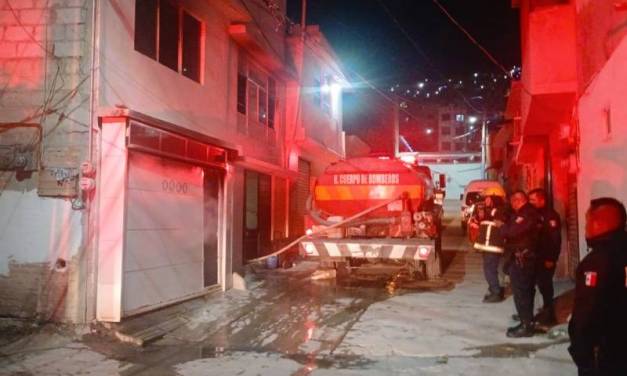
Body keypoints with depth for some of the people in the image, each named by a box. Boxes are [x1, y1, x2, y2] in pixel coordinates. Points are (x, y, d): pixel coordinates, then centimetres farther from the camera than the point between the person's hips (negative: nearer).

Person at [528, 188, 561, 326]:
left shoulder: (551, 215, -13)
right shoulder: (535, 214, 12)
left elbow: (555, 239, -19)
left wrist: (551, 258, -21)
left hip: (547, 257, -8)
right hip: (537, 255, 8)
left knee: (545, 284, -4)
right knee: (541, 283, 13)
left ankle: (549, 315, 6)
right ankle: (546, 310, 25)